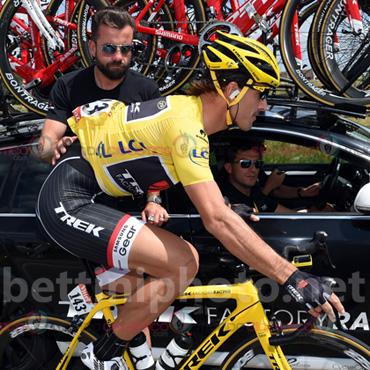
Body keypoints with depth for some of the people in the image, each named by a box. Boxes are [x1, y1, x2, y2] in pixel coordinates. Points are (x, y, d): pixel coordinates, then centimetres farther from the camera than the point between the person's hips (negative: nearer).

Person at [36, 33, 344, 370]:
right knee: (182, 262, -18)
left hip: (79, 197, 10)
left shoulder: (188, 107, 7)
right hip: (67, 205, -10)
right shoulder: (186, 124, -22)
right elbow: (217, 219, -31)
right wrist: (292, 277, -31)